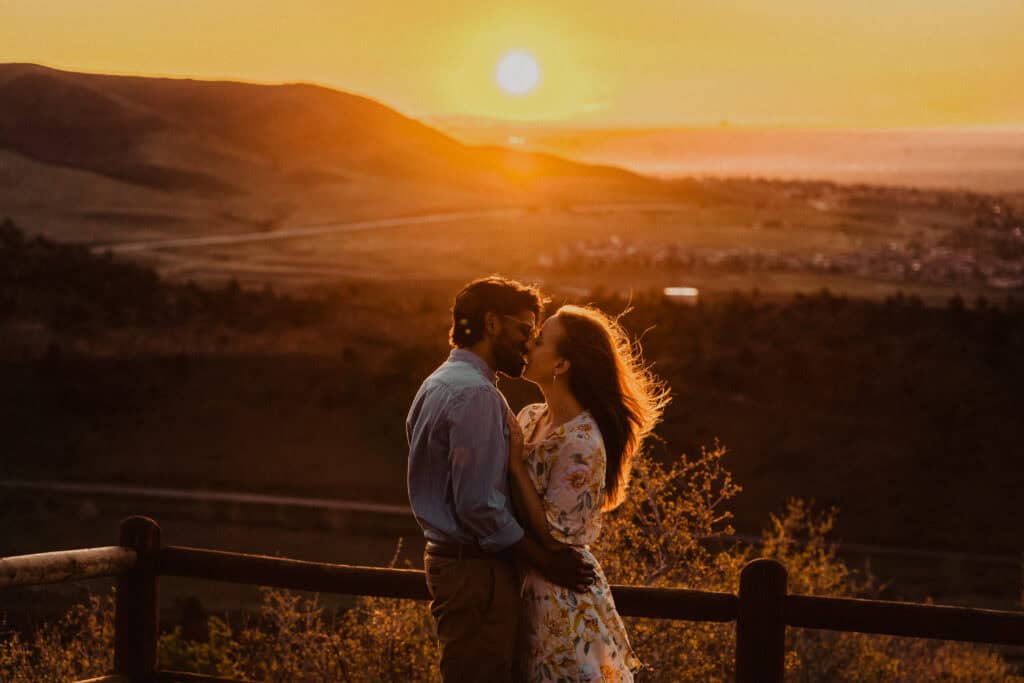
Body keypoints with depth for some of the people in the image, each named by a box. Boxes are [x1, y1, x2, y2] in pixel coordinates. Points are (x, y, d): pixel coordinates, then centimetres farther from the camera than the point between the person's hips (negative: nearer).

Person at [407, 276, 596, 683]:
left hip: (444, 555, 10)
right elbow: (480, 504, -23)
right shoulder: (475, 394, -18)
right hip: (477, 570, -10)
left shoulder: (436, 385, 15)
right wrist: (544, 560, -15)